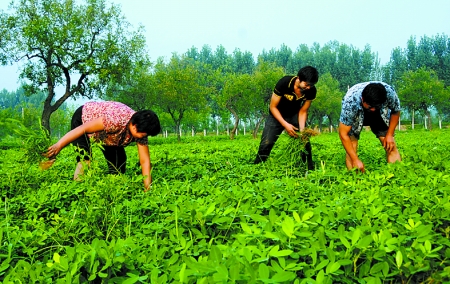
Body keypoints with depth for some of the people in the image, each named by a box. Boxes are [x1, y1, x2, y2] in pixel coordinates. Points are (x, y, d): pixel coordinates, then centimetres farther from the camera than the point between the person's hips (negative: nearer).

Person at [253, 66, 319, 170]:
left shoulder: (311, 91, -21)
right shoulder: (284, 83, -31)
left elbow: (303, 111, -9)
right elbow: (273, 107, -22)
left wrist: (302, 130, -25)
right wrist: (285, 124, -32)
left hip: (295, 116, 3)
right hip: (277, 115, -3)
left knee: (304, 141, -8)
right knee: (266, 143, -12)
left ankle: (310, 169, 7)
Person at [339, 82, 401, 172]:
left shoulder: (389, 92, -34)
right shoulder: (350, 101, -41)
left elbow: (396, 112, -9)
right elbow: (343, 134, -34)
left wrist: (389, 134, -17)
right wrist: (355, 160, -36)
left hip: (380, 114, 2)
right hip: (355, 115, -2)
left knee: (391, 147, -11)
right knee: (351, 148, -19)